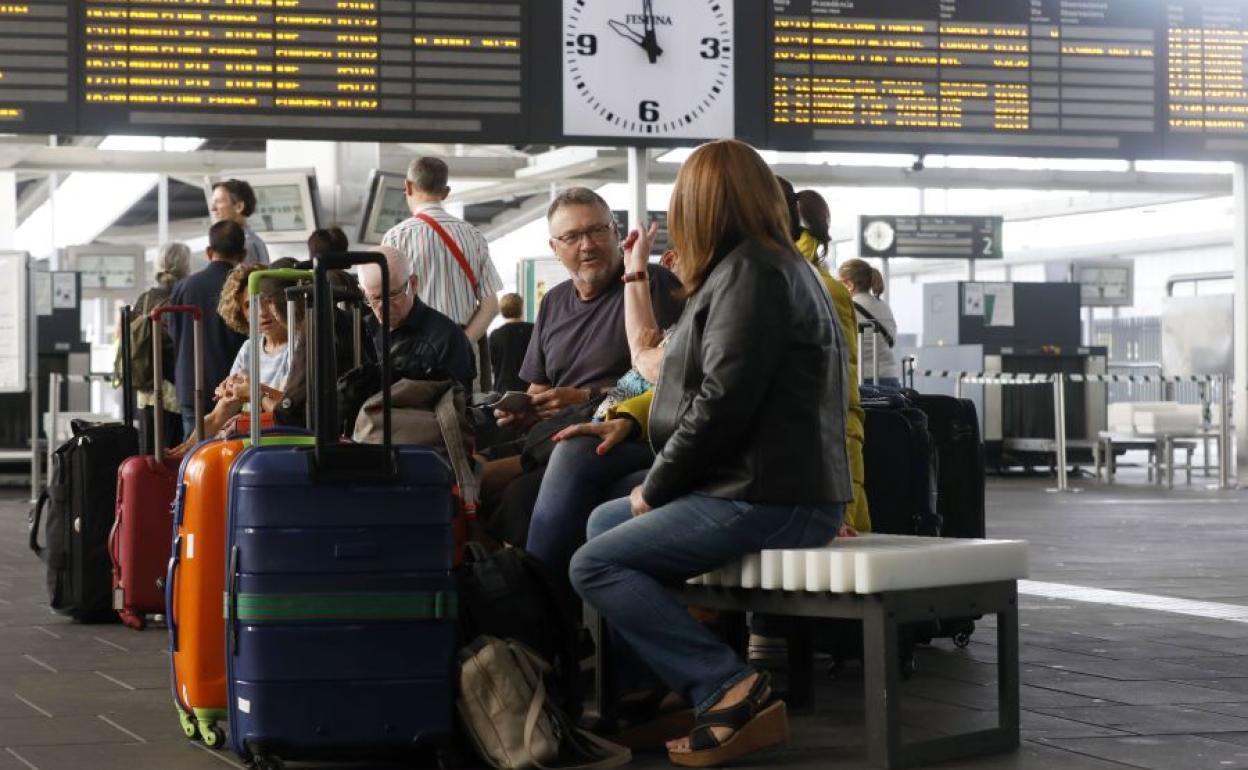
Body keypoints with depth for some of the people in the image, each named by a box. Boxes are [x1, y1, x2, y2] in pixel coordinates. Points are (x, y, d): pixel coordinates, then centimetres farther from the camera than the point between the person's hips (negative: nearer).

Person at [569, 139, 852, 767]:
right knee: (605, 522, 21)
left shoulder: (749, 272, -12)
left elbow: (723, 402, -20)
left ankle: (733, 692, -19)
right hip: (773, 484, 11)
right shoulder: (776, 264, 21)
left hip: (768, 499, -11)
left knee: (595, 566, -14)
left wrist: (655, 488, -10)